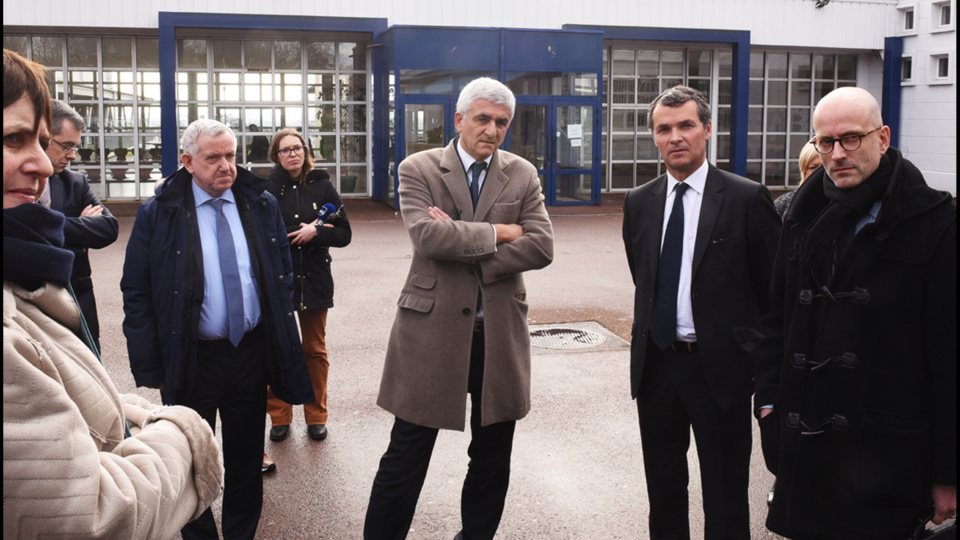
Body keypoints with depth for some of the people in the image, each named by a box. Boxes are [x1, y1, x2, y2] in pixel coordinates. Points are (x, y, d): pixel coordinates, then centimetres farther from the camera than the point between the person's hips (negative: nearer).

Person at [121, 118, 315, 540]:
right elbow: (136, 296, -6)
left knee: (246, 458, 15)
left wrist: (283, 338, 4)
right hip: (189, 359, -3)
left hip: (251, 352, 3)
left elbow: (282, 275, 10)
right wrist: (150, 367, -9)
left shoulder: (261, 205, 2)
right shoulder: (157, 214, -7)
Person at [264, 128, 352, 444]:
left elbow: (344, 234, -2)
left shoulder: (321, 186, 1)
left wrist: (314, 233, -17)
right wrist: (301, 231, -15)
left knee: (315, 350, 11)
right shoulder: (267, 189, -4)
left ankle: (316, 417, 22)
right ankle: (279, 417, 20)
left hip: (314, 279, 2)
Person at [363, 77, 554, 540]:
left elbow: (541, 247, -7)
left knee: (492, 458, 15)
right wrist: (496, 232, -12)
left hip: (500, 332, 3)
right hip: (432, 329, -3)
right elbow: (427, 236, -18)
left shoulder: (522, 175, 6)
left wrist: (461, 246, -13)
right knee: (405, 458, 3)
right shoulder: (418, 169, -1)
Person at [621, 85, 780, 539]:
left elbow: (773, 288, -3)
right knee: (663, 489, 17)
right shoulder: (638, 202, 7)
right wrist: (651, 332, 14)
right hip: (655, 363, 5)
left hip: (720, 366, -4)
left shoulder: (746, 198, -7)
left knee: (725, 497, 6)